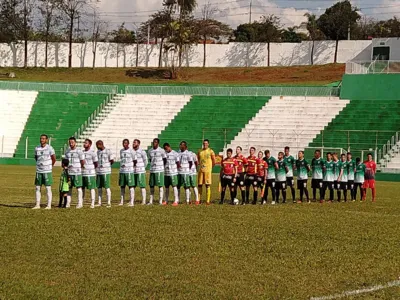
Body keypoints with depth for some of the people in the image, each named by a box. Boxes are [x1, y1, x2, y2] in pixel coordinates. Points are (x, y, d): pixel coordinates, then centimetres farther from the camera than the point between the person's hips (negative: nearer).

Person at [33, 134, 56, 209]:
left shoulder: (49, 148, -6)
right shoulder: (37, 148, 7)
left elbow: (54, 159, 1)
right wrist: (39, 164, 13)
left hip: (47, 171, -5)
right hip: (39, 171, 5)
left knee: (48, 188, -2)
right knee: (37, 188, 5)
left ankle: (49, 205, 2)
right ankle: (37, 205, 11)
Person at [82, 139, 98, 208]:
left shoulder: (92, 153, -7)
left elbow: (96, 164, -3)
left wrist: (91, 168, 6)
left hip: (90, 173, -5)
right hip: (82, 173, 5)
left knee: (92, 188, -2)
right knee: (82, 188, 10)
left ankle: (92, 203, 2)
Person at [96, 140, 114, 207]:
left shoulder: (108, 151, -7)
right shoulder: (98, 151, 12)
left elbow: (112, 161, -7)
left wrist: (106, 166, 3)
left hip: (106, 172, -6)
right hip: (98, 171, 6)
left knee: (107, 187, -5)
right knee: (99, 187, 8)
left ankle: (109, 203, 0)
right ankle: (99, 202, 15)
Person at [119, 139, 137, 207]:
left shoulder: (132, 151, -6)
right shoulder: (121, 151, 12)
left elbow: (135, 160, -2)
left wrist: (131, 167, 5)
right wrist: (122, 166, 12)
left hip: (129, 171, -6)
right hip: (122, 171, 6)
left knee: (131, 186, -5)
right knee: (122, 186, 9)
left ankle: (132, 202, -5)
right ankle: (122, 201, 16)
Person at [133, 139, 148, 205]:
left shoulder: (142, 151, -8)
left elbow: (145, 161, -2)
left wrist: (142, 168, 5)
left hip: (140, 172, -6)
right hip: (133, 172, 6)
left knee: (142, 186, -3)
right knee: (132, 186, 8)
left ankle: (143, 201, 1)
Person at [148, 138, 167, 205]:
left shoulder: (161, 151, -5)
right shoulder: (150, 151, 10)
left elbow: (165, 160, 2)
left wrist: (163, 167, 8)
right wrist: (152, 166, 15)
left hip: (159, 170, -5)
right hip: (152, 170, 5)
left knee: (160, 186, -3)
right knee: (151, 186, 7)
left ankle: (161, 201, 0)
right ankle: (151, 201, 12)